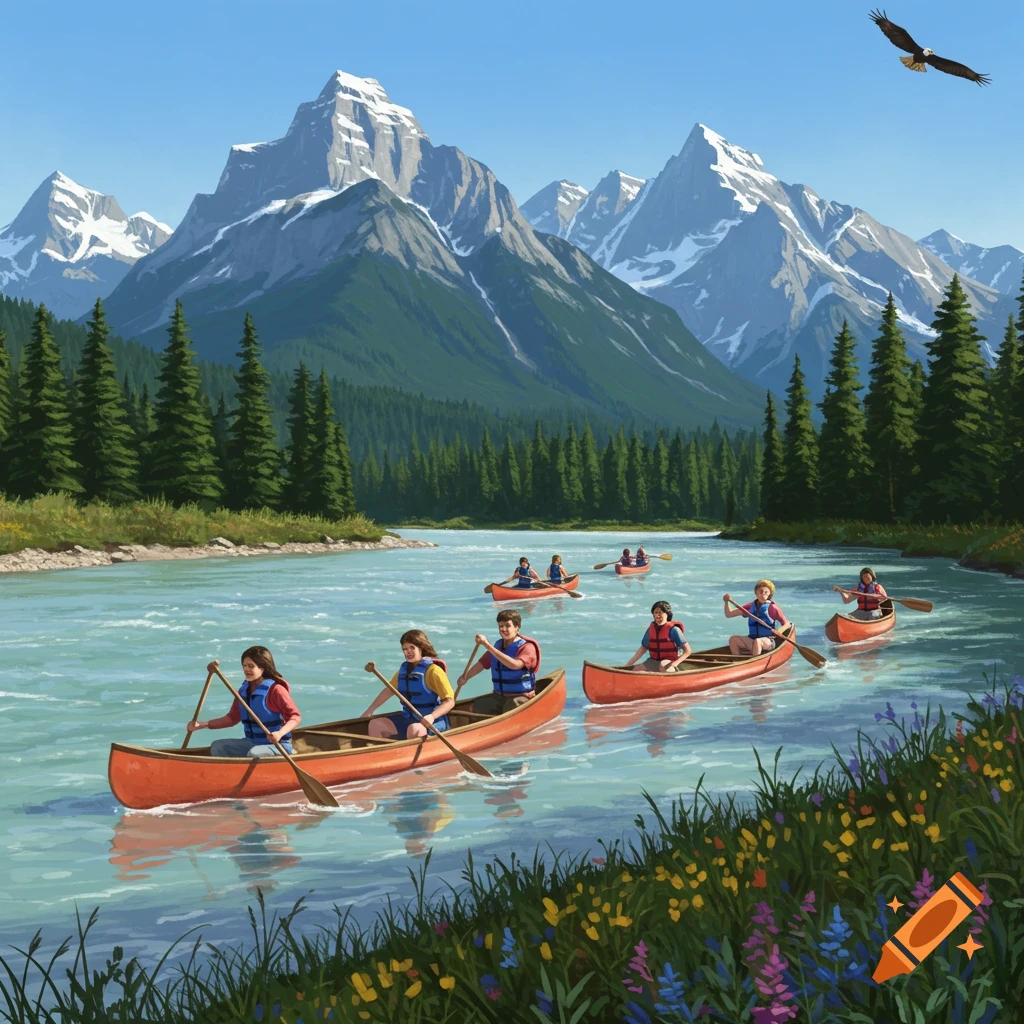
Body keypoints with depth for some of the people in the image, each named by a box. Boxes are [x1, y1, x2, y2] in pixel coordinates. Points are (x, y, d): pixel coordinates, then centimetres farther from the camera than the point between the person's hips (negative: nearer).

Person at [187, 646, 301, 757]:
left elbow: (295, 716, -14)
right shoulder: (244, 690, 9)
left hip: (278, 745, -8)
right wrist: (201, 725, 4)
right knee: (217, 746, -7)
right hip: (252, 743, 8)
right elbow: (232, 718, 13)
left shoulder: (275, 689, -14)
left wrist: (280, 733, -32)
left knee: (254, 754, -36)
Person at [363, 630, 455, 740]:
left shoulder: (433, 670, -12)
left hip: (433, 722, -7)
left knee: (414, 729, -39)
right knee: (375, 725, -7)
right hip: (408, 719, 7)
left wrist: (432, 717, -31)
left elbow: (450, 701, -16)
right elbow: (388, 690, 24)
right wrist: (370, 710, 20)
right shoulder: (404, 669, 10)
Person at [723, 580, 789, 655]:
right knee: (733, 639, -19)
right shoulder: (751, 607, 10)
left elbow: (787, 623, -1)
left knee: (757, 641, -38)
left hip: (769, 641, -5)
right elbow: (729, 614, 12)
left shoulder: (772, 608, -2)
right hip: (752, 639, 5)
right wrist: (726, 602, -6)